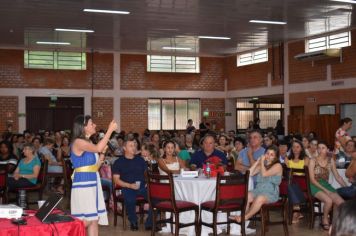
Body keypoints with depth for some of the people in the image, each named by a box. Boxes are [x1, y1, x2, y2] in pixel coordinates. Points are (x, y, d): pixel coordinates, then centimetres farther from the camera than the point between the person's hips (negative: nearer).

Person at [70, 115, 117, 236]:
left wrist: (103, 152, 4)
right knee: (87, 220, -9)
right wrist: (110, 130, -26)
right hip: (83, 183, -9)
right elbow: (98, 148, -30)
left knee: (95, 219, 7)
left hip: (93, 183, 9)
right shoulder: (78, 142, -13)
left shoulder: (89, 142, 14)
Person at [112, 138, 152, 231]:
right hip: (128, 188, -3)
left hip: (142, 187, 3)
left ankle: (149, 223, -11)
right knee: (130, 200, -36)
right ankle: (133, 222, -7)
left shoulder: (140, 159, 20)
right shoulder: (119, 162, 8)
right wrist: (130, 185, -12)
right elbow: (116, 179, 1)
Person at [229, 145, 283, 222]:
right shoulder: (261, 165, 19)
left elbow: (264, 174, -16)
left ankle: (246, 217, -29)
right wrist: (257, 162, 7)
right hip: (258, 190, 6)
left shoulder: (277, 166, -1)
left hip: (271, 193, -6)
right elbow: (249, 173, 9)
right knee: (246, 196, -26)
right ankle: (243, 216, -28)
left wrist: (262, 162, -3)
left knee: (259, 198, -37)